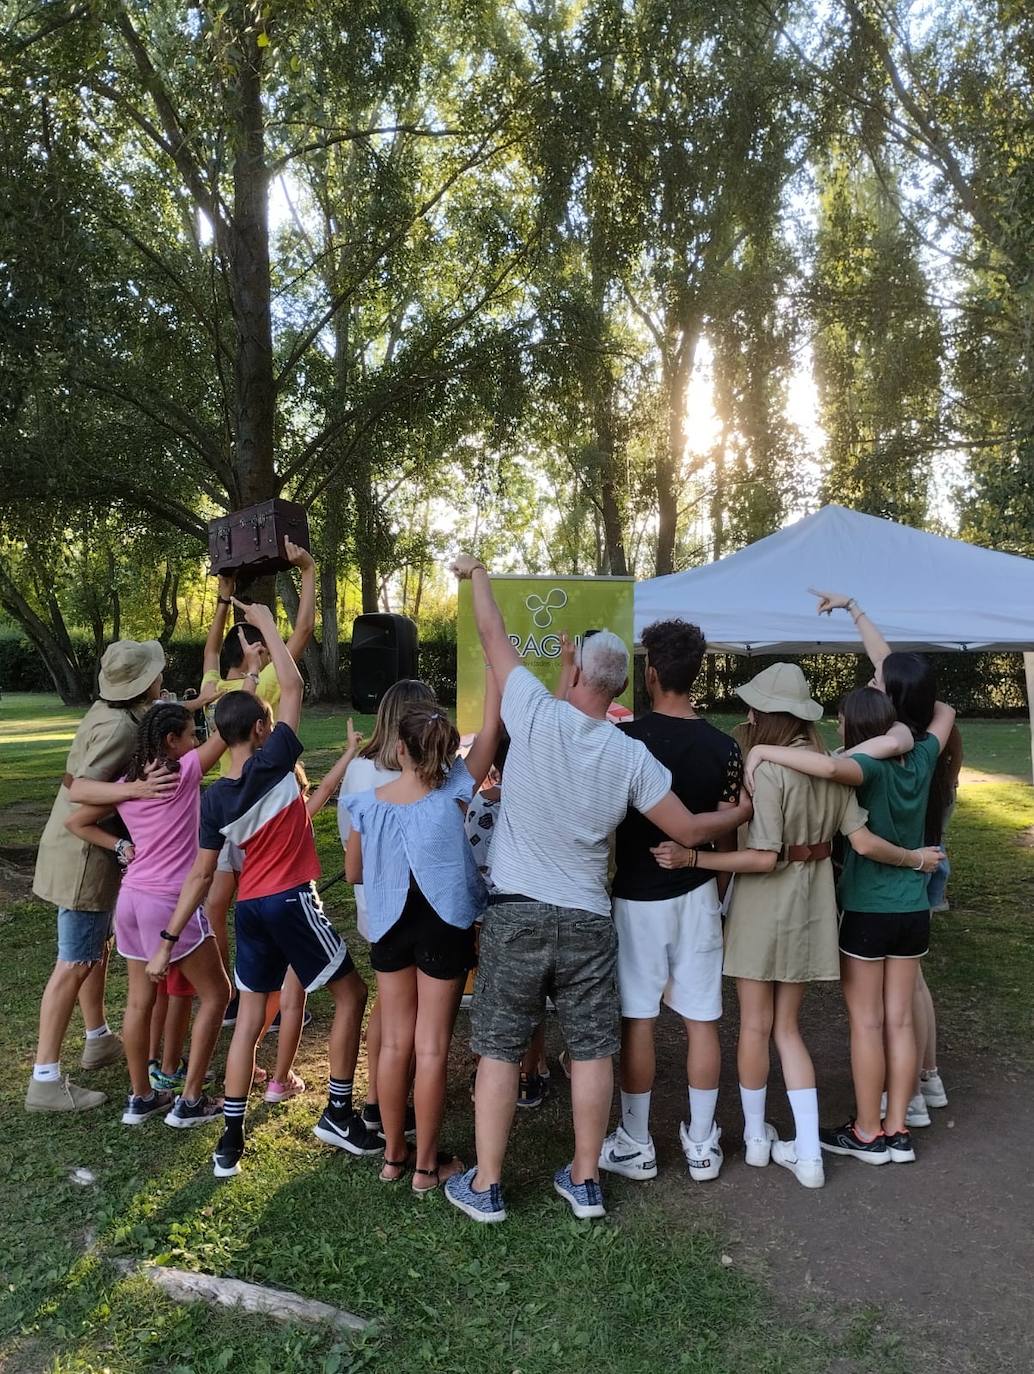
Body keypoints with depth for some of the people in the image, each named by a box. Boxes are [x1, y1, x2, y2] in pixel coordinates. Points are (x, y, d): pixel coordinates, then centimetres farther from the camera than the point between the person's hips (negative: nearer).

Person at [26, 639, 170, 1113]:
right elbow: (76, 791, -29)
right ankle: (45, 1080, 5)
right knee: (75, 963, -3)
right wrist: (133, 790, -40)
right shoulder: (119, 727, -23)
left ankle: (99, 1040, 38)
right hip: (85, 856, -10)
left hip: (82, 849, 10)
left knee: (97, 944, 22)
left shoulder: (108, 710, 3)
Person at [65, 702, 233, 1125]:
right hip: (172, 902, -7)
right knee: (215, 994, 8)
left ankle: (140, 1098, 28)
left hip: (131, 898, 7)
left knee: (140, 1000, 17)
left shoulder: (126, 785, 7)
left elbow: (76, 822, 14)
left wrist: (122, 847, 8)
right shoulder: (184, 771, -12)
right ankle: (190, 1101, 10)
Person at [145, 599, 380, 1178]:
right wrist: (267, 622, 0)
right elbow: (293, 686, -8)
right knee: (352, 993, 11)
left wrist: (169, 939, 9)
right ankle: (339, 1113, 14)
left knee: (250, 1017, 14)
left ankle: (231, 1138, 17)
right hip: (292, 901, -6)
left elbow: (201, 876, 1)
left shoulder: (214, 799, 0)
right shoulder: (272, 763, -15)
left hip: (249, 907, 6)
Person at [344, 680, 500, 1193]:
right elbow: (491, 728, -16)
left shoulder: (369, 804, -11)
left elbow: (353, 873, 3)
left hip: (390, 926, 3)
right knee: (432, 1048, 7)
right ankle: (426, 1165, 20)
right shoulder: (452, 794, -18)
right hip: (442, 927, -3)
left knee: (394, 1043, 15)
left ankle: (393, 1155, 29)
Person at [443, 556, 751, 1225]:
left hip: (517, 912, -1)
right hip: (588, 919, 2)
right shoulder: (631, 755, -5)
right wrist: (746, 812, 16)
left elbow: (494, 638, 3)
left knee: (499, 1049, 10)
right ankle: (585, 1179, 26)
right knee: (592, 1051, 14)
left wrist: (478, 575, 19)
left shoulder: (538, 716, -10)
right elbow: (689, 829, -4)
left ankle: (484, 1186, 20)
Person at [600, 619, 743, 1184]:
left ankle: (635, 1144, 20)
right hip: (697, 893, 3)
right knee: (701, 1019, 11)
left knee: (636, 1019, 8)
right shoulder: (724, 748, -3)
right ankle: (701, 1144, 23)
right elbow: (726, 833, 3)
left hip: (637, 894, -3)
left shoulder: (625, 739, -14)